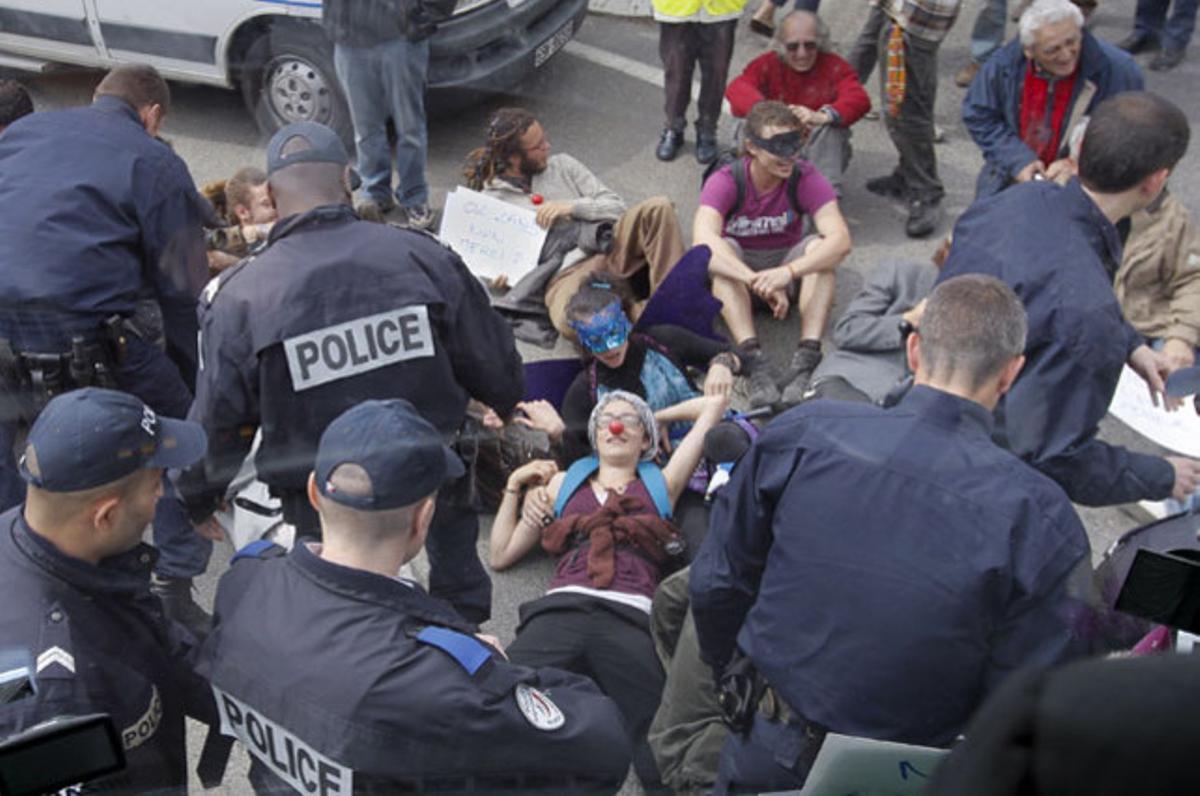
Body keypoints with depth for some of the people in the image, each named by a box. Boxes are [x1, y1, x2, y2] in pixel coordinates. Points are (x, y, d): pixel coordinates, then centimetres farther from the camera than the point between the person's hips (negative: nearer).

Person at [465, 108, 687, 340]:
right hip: (565, 274, -4)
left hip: (609, 245, 4)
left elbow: (616, 206, 14)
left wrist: (572, 207, -3)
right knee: (569, 320, -41)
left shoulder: (562, 164, 20)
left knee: (658, 207, -26)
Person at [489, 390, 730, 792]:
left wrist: (660, 415, 40)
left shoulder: (661, 484, 28)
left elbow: (715, 403, 31)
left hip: (631, 617, -1)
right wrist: (515, 486, 26)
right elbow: (501, 555, 30)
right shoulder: (562, 482, 31)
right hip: (560, 610, 1)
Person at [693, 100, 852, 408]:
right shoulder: (725, 181, -20)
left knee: (820, 247, -28)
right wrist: (758, 281, -53)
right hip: (737, 269, -1)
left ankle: (808, 355, -40)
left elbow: (841, 239, -30)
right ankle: (752, 357, -44)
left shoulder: (806, 179, -16)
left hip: (788, 263, 1)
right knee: (720, 251, -33)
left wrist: (786, 272, -48)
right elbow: (703, 241, -38)